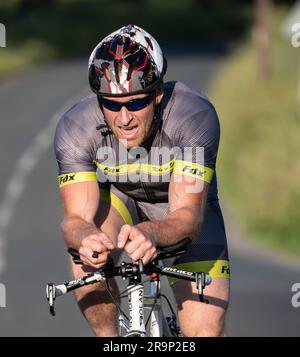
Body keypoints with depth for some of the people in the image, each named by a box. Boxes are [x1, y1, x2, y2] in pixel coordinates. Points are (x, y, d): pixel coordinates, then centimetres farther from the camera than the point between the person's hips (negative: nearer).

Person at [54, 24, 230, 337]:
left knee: (206, 332, -15)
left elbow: (187, 216, -39)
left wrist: (150, 234, -62)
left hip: (181, 203, -1)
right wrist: (84, 237, -59)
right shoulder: (75, 128, -30)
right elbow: (76, 217, -34)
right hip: (116, 197, 1)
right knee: (87, 251, -34)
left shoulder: (195, 116, -35)